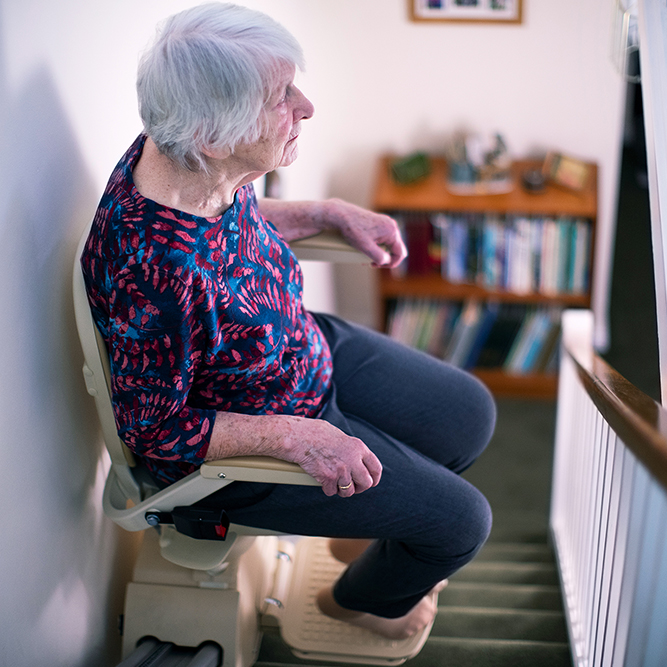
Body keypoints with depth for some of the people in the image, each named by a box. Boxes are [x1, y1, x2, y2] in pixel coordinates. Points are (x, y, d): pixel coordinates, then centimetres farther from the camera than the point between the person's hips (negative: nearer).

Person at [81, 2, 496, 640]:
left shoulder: (206, 166, -15)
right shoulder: (153, 271, -40)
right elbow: (151, 428, -27)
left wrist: (331, 213, -2)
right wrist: (297, 436, -27)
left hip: (309, 349, 8)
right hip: (237, 447, -8)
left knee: (471, 414, 17)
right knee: (461, 518, 1)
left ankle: (369, 527, 41)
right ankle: (360, 598, 34)